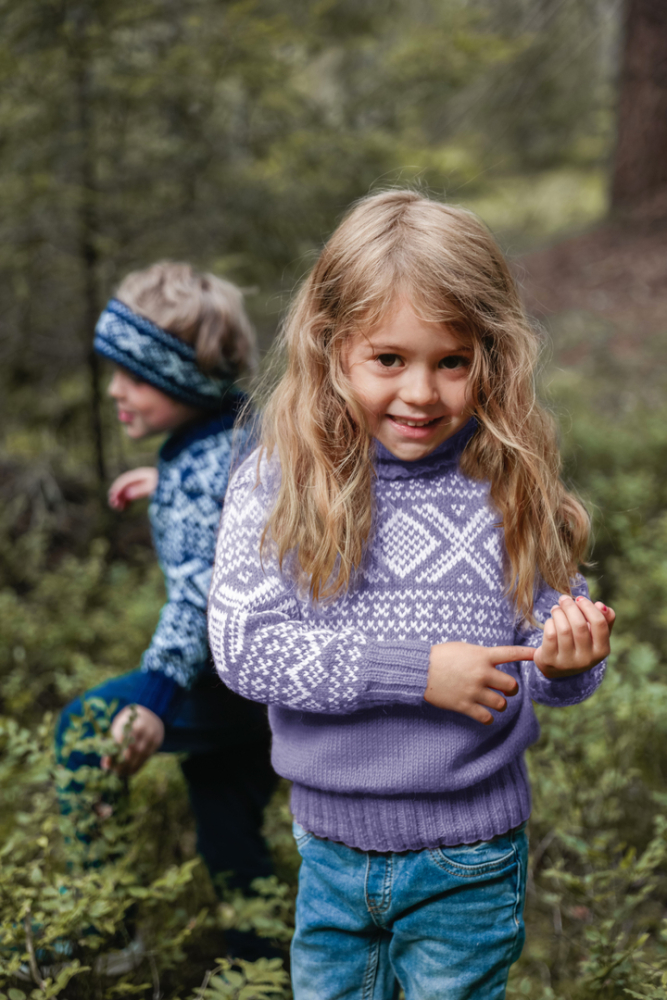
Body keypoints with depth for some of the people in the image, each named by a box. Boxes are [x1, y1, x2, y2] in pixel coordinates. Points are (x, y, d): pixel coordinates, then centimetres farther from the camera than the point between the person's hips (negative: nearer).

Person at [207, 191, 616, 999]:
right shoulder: (277, 486, -12)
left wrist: (566, 664, -25)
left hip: (470, 861, 0)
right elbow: (242, 645, -19)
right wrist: (413, 671, -24)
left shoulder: (508, 489, -8)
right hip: (331, 844, 1)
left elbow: (552, 658, -1)